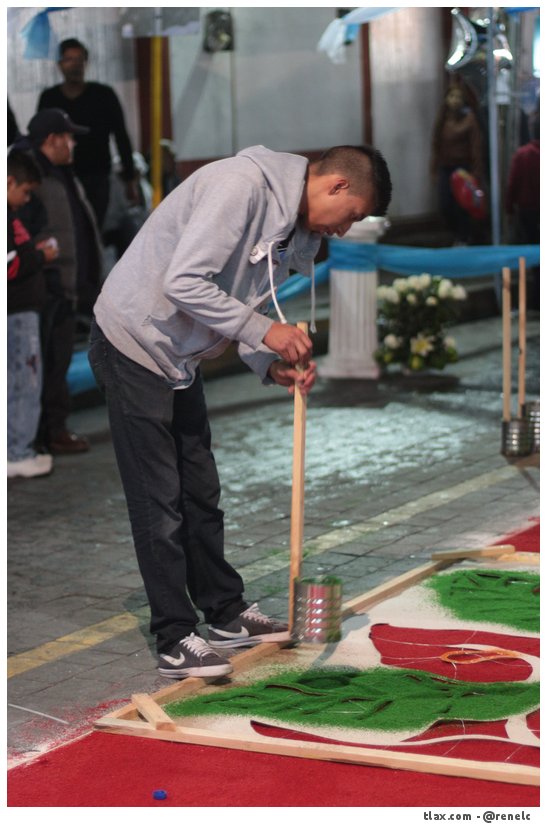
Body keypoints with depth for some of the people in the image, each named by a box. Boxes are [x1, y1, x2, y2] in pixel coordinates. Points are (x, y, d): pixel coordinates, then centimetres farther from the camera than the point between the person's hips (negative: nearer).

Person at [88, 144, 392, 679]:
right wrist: (264, 332, -24)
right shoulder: (242, 185, -23)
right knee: (159, 499, -6)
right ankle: (176, 642, 0)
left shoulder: (294, 229, 8)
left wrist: (274, 367, -6)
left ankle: (227, 615, 28)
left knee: (201, 493, 16)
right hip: (133, 341, -9)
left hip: (179, 356, 9)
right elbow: (184, 283, -29)